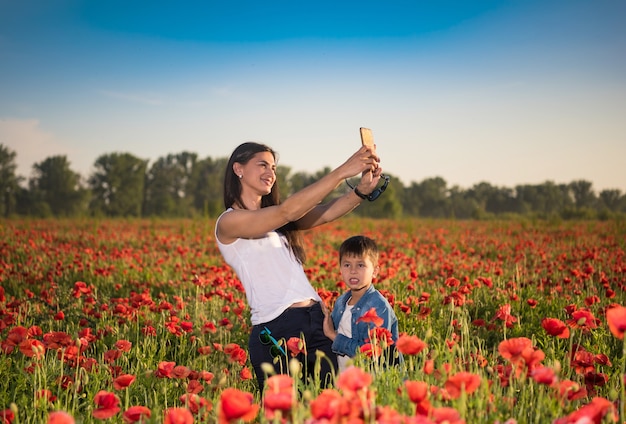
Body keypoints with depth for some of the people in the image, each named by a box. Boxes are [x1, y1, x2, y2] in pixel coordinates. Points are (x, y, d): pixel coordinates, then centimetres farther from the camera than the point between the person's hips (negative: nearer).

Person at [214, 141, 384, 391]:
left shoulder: (277, 220, 18)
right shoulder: (229, 222, -4)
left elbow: (325, 213, 2)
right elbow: (287, 211, -16)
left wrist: (363, 189, -17)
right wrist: (342, 172, -19)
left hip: (317, 321, 7)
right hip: (276, 333, -6)